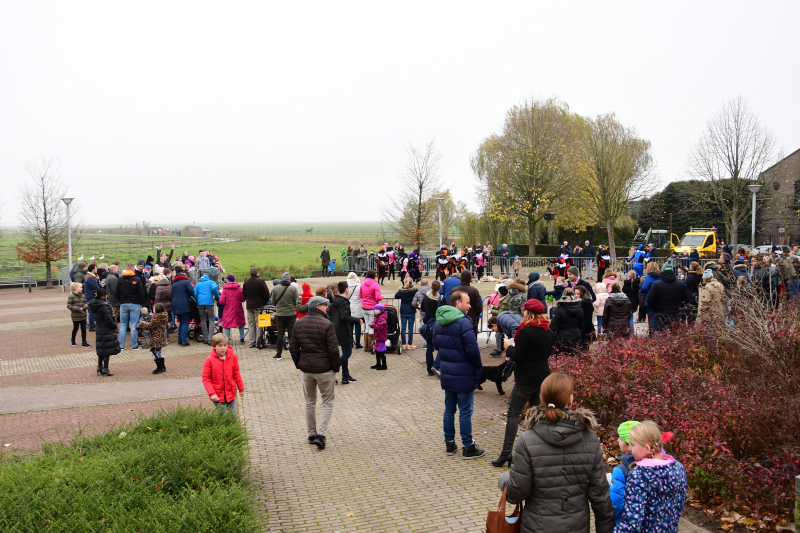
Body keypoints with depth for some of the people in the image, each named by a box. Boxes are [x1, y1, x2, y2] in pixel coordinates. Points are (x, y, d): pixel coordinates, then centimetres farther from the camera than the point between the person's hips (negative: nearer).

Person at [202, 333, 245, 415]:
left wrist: (241, 388, 14)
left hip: (230, 393, 3)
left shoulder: (233, 357, -4)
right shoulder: (209, 360, -13)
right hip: (217, 395, -3)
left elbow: (236, 374, 8)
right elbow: (206, 379, -10)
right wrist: (212, 393, -18)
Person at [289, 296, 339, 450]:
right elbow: (333, 349, -16)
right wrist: (336, 368, -4)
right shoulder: (326, 324, -14)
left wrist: (299, 365, 17)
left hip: (306, 370, 5)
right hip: (324, 370, -5)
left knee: (310, 402, 18)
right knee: (327, 402, 7)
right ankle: (320, 434, -5)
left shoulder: (299, 324, 4)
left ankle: (311, 434, 24)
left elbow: (293, 347, 8)